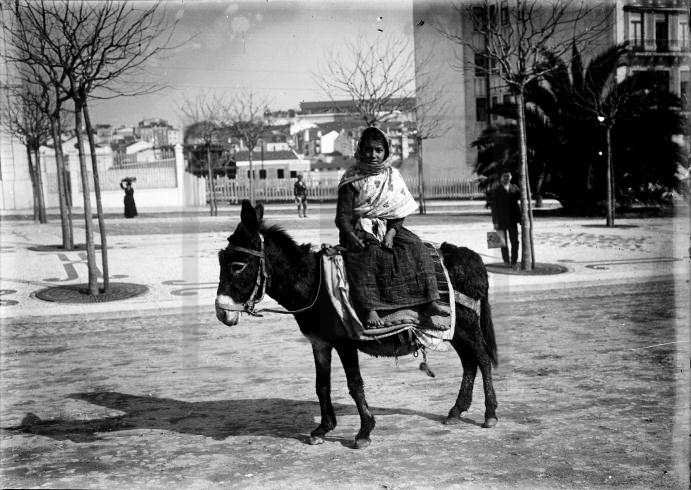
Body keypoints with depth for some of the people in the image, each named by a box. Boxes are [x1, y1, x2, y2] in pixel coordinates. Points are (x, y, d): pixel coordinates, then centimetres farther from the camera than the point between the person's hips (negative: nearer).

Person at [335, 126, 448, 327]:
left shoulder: (393, 176, 11)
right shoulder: (352, 179, 1)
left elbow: (399, 212, 7)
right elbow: (343, 215, -5)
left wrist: (391, 233, -11)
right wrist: (351, 236, -24)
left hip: (389, 228, 3)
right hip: (360, 230, -3)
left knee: (415, 247, -21)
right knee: (367, 254, -34)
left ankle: (429, 301, -24)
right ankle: (370, 309, -45)